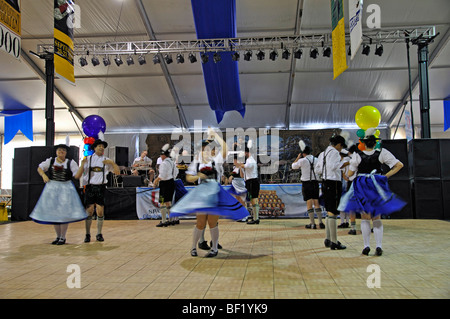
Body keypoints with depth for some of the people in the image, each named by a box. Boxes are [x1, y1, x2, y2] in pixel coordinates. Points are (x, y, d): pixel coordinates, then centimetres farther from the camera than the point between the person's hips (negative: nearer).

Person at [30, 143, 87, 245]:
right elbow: (39, 168, 17)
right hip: (52, 188, 3)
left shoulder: (71, 163, 2)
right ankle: (58, 236, 21)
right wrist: (43, 175, 2)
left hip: (66, 188, -3)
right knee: (53, 213, 7)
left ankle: (63, 237, 7)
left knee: (64, 213, -4)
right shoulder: (50, 161, 9)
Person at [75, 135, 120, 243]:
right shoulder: (88, 159, 6)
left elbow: (117, 172, 4)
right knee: (89, 211, -3)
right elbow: (77, 176, 1)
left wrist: (112, 163, -10)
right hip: (90, 187, -1)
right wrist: (82, 164, -14)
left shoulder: (106, 160, 9)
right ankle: (87, 234, 10)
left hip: (101, 188, 1)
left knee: (100, 212, 0)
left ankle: (99, 234, 14)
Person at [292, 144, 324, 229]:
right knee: (316, 202, 10)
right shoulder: (316, 160, 4)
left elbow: (293, 166, 7)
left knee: (309, 203, -1)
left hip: (306, 183, -4)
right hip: (315, 182, 4)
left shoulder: (302, 160, -9)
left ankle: (312, 224, -1)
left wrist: (298, 157, 13)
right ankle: (321, 222, 9)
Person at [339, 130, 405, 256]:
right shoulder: (382, 153, -3)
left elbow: (350, 173, -4)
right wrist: (387, 175, 1)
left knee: (365, 218, 8)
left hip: (361, 186, -1)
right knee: (377, 218, 11)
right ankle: (379, 246, 2)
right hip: (377, 187, 1)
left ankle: (366, 246, 4)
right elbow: (399, 165, -2)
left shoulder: (357, 155, -7)